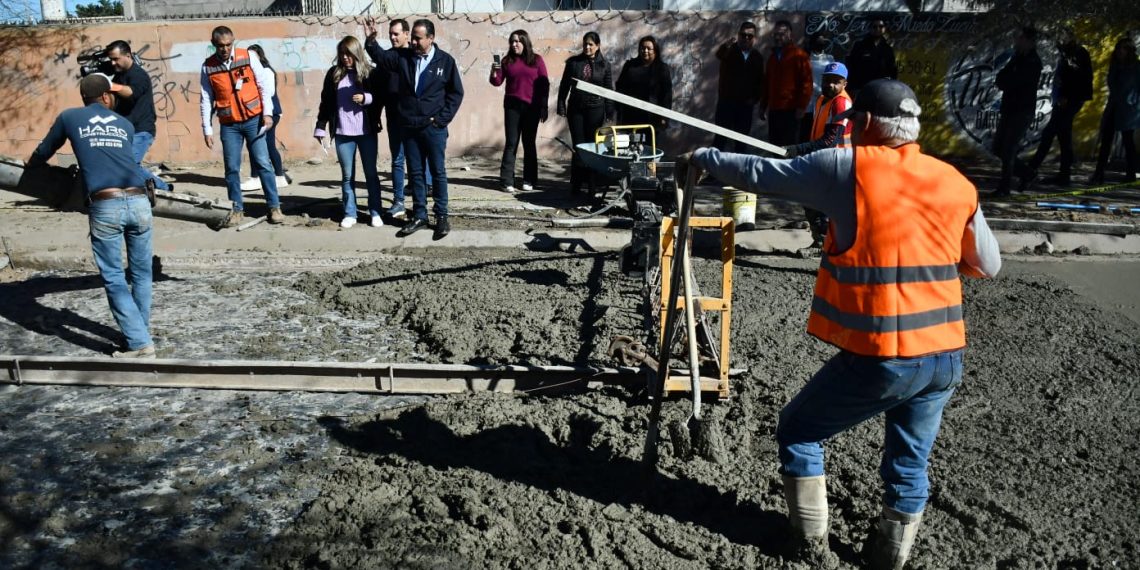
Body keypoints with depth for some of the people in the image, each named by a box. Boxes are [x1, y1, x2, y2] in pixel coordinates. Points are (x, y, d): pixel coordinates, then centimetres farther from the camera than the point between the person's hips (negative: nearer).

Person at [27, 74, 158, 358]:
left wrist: (30, 165, 52)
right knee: (140, 273, 16)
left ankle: (140, 343, 0)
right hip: (138, 202, 2)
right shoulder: (125, 124, 21)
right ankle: (140, 333, 26)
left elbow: (43, 153, 29)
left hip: (105, 207, -2)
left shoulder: (69, 117, 15)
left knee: (114, 279, 4)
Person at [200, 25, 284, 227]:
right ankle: (237, 209, 14)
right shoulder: (208, 67, 1)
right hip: (229, 125, 2)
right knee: (232, 168, 4)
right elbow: (206, 99, 4)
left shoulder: (248, 57, -4)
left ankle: (274, 207, 4)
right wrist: (207, 129, 3)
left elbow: (264, 85, 0)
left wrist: (267, 113, -6)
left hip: (253, 120, -1)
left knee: (263, 163, -2)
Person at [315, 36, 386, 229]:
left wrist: (366, 98, -15)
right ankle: (350, 213, 14)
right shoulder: (334, 73, 6)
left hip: (366, 131, -2)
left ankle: (375, 212, 14)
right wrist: (320, 127, 7)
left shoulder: (370, 72, -1)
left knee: (371, 173, 5)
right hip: (342, 133, 2)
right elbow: (325, 101, 10)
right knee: (347, 175, 7)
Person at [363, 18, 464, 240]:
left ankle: (442, 217, 12)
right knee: (415, 173, 9)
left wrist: (442, 118, -6)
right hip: (409, 127, 3)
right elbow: (380, 57, 3)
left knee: (438, 172, 3)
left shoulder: (445, 61, -3)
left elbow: (456, 92, 0)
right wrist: (371, 40, -17)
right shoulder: (403, 56, 4)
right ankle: (419, 217, 19)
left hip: (434, 128, -3)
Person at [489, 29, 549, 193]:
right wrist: (494, 72, -17)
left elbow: (544, 84, 2)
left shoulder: (536, 60, 3)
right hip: (512, 106, 1)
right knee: (511, 143, -2)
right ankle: (507, 181, -3)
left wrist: (544, 107, -2)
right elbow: (497, 82, 4)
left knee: (529, 143, 6)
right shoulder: (507, 61, 7)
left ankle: (529, 181, 11)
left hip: (532, 107, 0)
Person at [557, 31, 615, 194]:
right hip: (576, 108, 1)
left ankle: (592, 184, 9)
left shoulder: (604, 65, 4)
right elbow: (564, 86, 8)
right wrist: (561, 106, 1)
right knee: (578, 146, 0)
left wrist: (610, 112, 0)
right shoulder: (573, 62, 5)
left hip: (595, 109, -1)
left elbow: (609, 90, 5)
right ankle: (576, 184, 5)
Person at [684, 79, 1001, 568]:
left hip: (880, 358, -5)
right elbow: (988, 266, 15)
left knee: (798, 433, 16)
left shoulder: (846, 167, -9)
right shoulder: (957, 183, 5)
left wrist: (704, 158, 16)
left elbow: (759, 173, -1)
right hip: (945, 356, 5)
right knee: (910, 465, 21)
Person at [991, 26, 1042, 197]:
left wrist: (1003, 81, -3)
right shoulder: (1017, 59, 14)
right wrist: (1007, 82, -12)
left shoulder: (1033, 62, -11)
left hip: (1022, 112, -8)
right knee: (998, 148, 9)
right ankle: (1024, 171, 26)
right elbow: (1001, 78, 8)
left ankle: (1004, 187, -1)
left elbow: (1014, 80, -21)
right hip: (1009, 110, 8)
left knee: (1008, 149, -9)